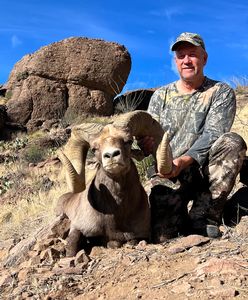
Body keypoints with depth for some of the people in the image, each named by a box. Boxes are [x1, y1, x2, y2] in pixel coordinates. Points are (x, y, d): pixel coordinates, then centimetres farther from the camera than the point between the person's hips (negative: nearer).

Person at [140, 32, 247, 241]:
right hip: (167, 176, -1)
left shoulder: (221, 93, 3)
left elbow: (212, 135, -12)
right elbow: (148, 142, 7)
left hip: (205, 173, 1)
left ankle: (202, 216, -25)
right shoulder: (161, 96, 13)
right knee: (162, 236, -29)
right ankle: (178, 214, 2)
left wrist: (184, 161, -29)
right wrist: (147, 142, -20)